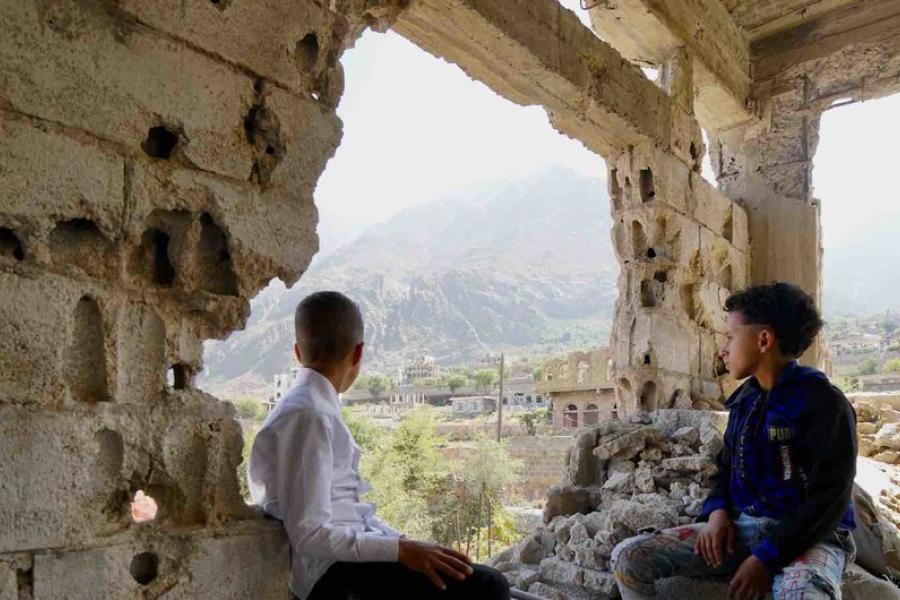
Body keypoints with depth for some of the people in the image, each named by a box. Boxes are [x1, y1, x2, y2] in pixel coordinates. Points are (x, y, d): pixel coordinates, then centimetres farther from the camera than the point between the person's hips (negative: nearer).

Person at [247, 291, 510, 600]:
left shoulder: (317, 409, 11)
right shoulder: (307, 416, -18)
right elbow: (309, 535, -22)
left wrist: (408, 544, 8)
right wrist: (400, 549, -21)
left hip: (348, 552, 10)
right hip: (335, 573, -10)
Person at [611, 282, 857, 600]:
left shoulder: (823, 403, -12)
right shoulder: (745, 398, 10)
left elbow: (830, 499, -16)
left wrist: (766, 558, -20)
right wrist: (717, 511, -2)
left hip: (806, 536, -6)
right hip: (740, 527, 7)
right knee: (628, 557, -10)